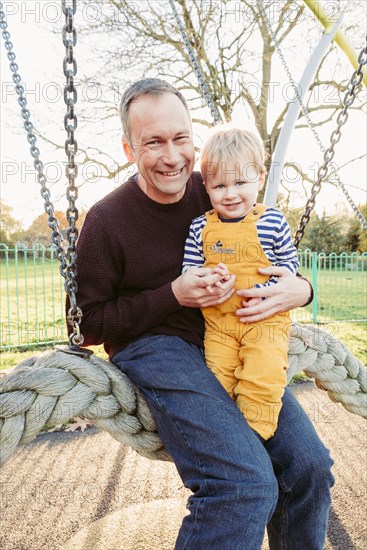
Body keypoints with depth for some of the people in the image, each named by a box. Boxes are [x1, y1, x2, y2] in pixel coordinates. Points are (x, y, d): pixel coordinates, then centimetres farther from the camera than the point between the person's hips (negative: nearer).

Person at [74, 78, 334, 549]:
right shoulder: (106, 220, -5)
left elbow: (280, 267, 17)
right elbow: (88, 325, -3)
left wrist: (299, 290, -9)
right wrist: (173, 295, -15)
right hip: (152, 346, -4)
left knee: (310, 466, -10)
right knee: (246, 484, -25)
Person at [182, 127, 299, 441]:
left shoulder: (273, 221, -2)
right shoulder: (200, 227, 3)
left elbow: (290, 264, 4)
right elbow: (189, 268, 6)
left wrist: (265, 291, -13)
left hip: (265, 318, -2)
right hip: (218, 320, 2)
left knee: (263, 377, -17)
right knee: (217, 380, 0)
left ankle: (254, 435, 4)